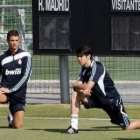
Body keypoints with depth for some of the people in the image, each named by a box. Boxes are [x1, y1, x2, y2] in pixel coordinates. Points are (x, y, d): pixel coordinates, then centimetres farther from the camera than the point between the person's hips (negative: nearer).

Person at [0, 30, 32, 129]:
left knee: (18, 126, -2)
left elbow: (26, 77, -8)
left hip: (18, 95, 0)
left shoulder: (26, 56, -2)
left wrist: (10, 90, -14)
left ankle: (11, 119, 34)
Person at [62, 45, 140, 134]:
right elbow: (77, 85, -6)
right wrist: (83, 89, -28)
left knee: (127, 127, -6)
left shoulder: (97, 67, -22)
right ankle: (74, 127, -14)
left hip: (112, 100, -7)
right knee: (75, 94, -12)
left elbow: (88, 86, -28)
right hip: (97, 98, 7)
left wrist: (77, 85, -11)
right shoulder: (84, 69, 4)